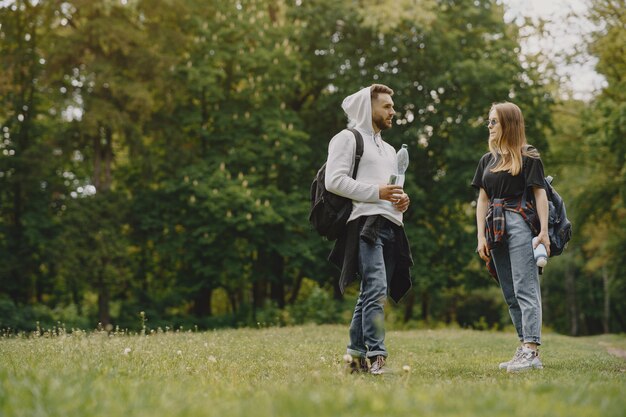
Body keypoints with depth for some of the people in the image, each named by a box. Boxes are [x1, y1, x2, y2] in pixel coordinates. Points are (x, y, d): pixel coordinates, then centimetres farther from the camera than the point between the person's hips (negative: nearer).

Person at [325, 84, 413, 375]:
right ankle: (376, 356, -22)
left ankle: (356, 354, 11)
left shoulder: (389, 150, 31)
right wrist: (376, 192, -14)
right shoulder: (347, 138, 4)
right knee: (376, 290, -19)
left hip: (391, 227, 8)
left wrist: (402, 199, 11)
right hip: (366, 224, -8)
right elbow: (334, 181, -9)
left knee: (371, 293, 6)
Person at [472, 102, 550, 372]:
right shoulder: (487, 160, 17)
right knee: (510, 294, 6)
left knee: (525, 289, -13)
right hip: (496, 228, 7)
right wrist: (481, 236, 8)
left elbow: (540, 193, -2)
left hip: (521, 225, -6)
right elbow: (483, 200, 15)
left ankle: (531, 349, -17)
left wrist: (543, 231, -12)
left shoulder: (528, 157, 2)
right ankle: (525, 349, 11)